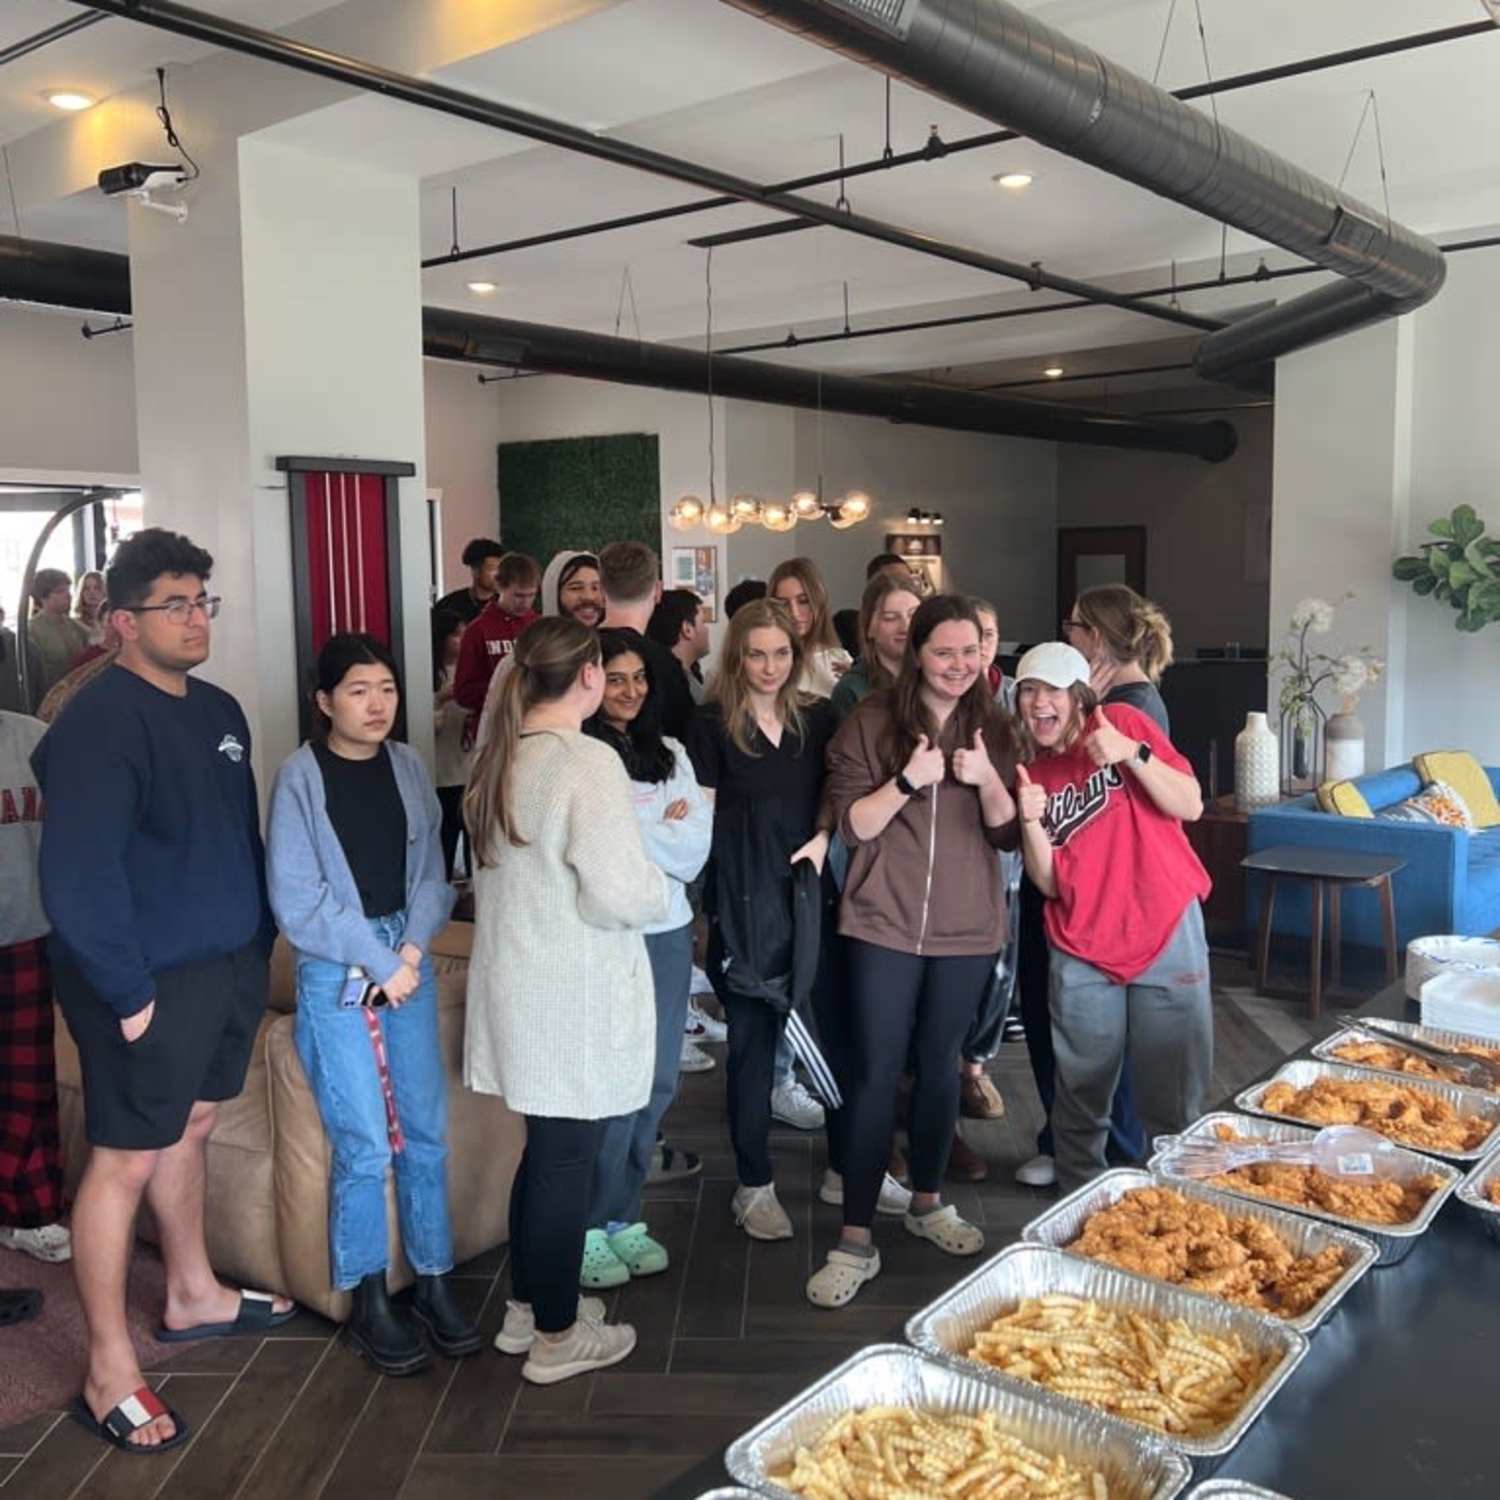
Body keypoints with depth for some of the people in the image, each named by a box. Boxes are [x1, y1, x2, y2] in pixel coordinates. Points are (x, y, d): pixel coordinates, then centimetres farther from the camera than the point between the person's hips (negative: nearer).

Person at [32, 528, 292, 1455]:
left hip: (228, 964, 8)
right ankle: (111, 1375, 14)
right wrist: (128, 992, -21)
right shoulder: (99, 724, -18)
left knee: (191, 1129, 22)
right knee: (126, 1160, 2)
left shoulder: (218, 710, 8)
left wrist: (260, 941, 11)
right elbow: (78, 877, -23)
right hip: (151, 983, -8)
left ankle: (195, 1295, 40)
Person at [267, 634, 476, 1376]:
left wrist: (413, 947, -10)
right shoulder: (300, 777, -8)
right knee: (365, 1146, -3)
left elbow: (431, 869, 6)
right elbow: (296, 900, -11)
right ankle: (368, 1303, 14)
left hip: (409, 962, 4)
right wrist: (376, 962, -12)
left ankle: (433, 1285, 20)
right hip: (334, 974, -4)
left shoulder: (408, 766, 5)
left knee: (427, 1132, 6)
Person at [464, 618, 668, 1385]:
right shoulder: (588, 761, -21)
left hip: (516, 979, 8)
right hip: (576, 993, -8)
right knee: (568, 1160, 5)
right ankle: (557, 1336, 19)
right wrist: (658, 889, -4)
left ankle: (526, 1305, 33)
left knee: (544, 1149, 20)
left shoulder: (497, 759, 5)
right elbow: (617, 894, -24)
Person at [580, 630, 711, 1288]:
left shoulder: (670, 755, 12)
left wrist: (632, 830, -8)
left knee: (657, 1083, 11)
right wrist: (665, 830, -9)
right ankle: (591, 1227, 13)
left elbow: (697, 848, 3)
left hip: (668, 933, 6)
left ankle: (624, 1215, 26)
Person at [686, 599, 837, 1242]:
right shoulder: (712, 724, -1)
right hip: (744, 901, -3)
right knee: (753, 1039, 4)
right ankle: (754, 1185, 15)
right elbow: (701, 816, -1)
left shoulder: (817, 718, 7)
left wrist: (822, 838, -7)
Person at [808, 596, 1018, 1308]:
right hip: (884, 926, -3)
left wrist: (988, 780, -15)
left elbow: (1008, 834, 3)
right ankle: (855, 1241, 4)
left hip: (966, 929, 3)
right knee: (874, 1075, -3)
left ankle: (927, 1203, 35)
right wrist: (908, 781, -21)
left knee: (939, 1065, 16)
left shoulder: (991, 728, 5)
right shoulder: (871, 721, -4)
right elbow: (851, 825, -7)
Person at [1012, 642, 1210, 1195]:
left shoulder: (1123, 723, -2)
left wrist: (1131, 753, -21)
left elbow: (1191, 806, -8)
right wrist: (1031, 820, -16)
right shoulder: (1030, 774, 6)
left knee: (1174, 1098, 4)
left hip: (1168, 935, -2)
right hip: (1081, 952, 3)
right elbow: (1048, 883, 1)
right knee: (1081, 1096, 8)